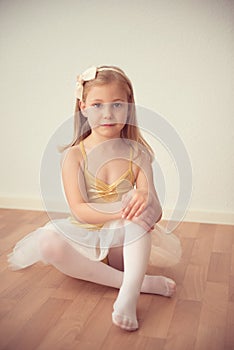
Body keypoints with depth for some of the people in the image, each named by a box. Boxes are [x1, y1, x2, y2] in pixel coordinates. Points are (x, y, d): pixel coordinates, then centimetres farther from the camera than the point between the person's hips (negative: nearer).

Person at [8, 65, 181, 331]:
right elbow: (79, 210, -17)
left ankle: (129, 292, -40)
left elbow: (155, 212, -11)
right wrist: (121, 209, -34)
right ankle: (143, 282, -30)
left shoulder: (137, 153, -3)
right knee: (48, 243, -32)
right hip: (86, 240, 0)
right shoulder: (75, 155, -7)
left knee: (141, 201, -29)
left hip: (125, 244, 1)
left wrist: (144, 201, -37)